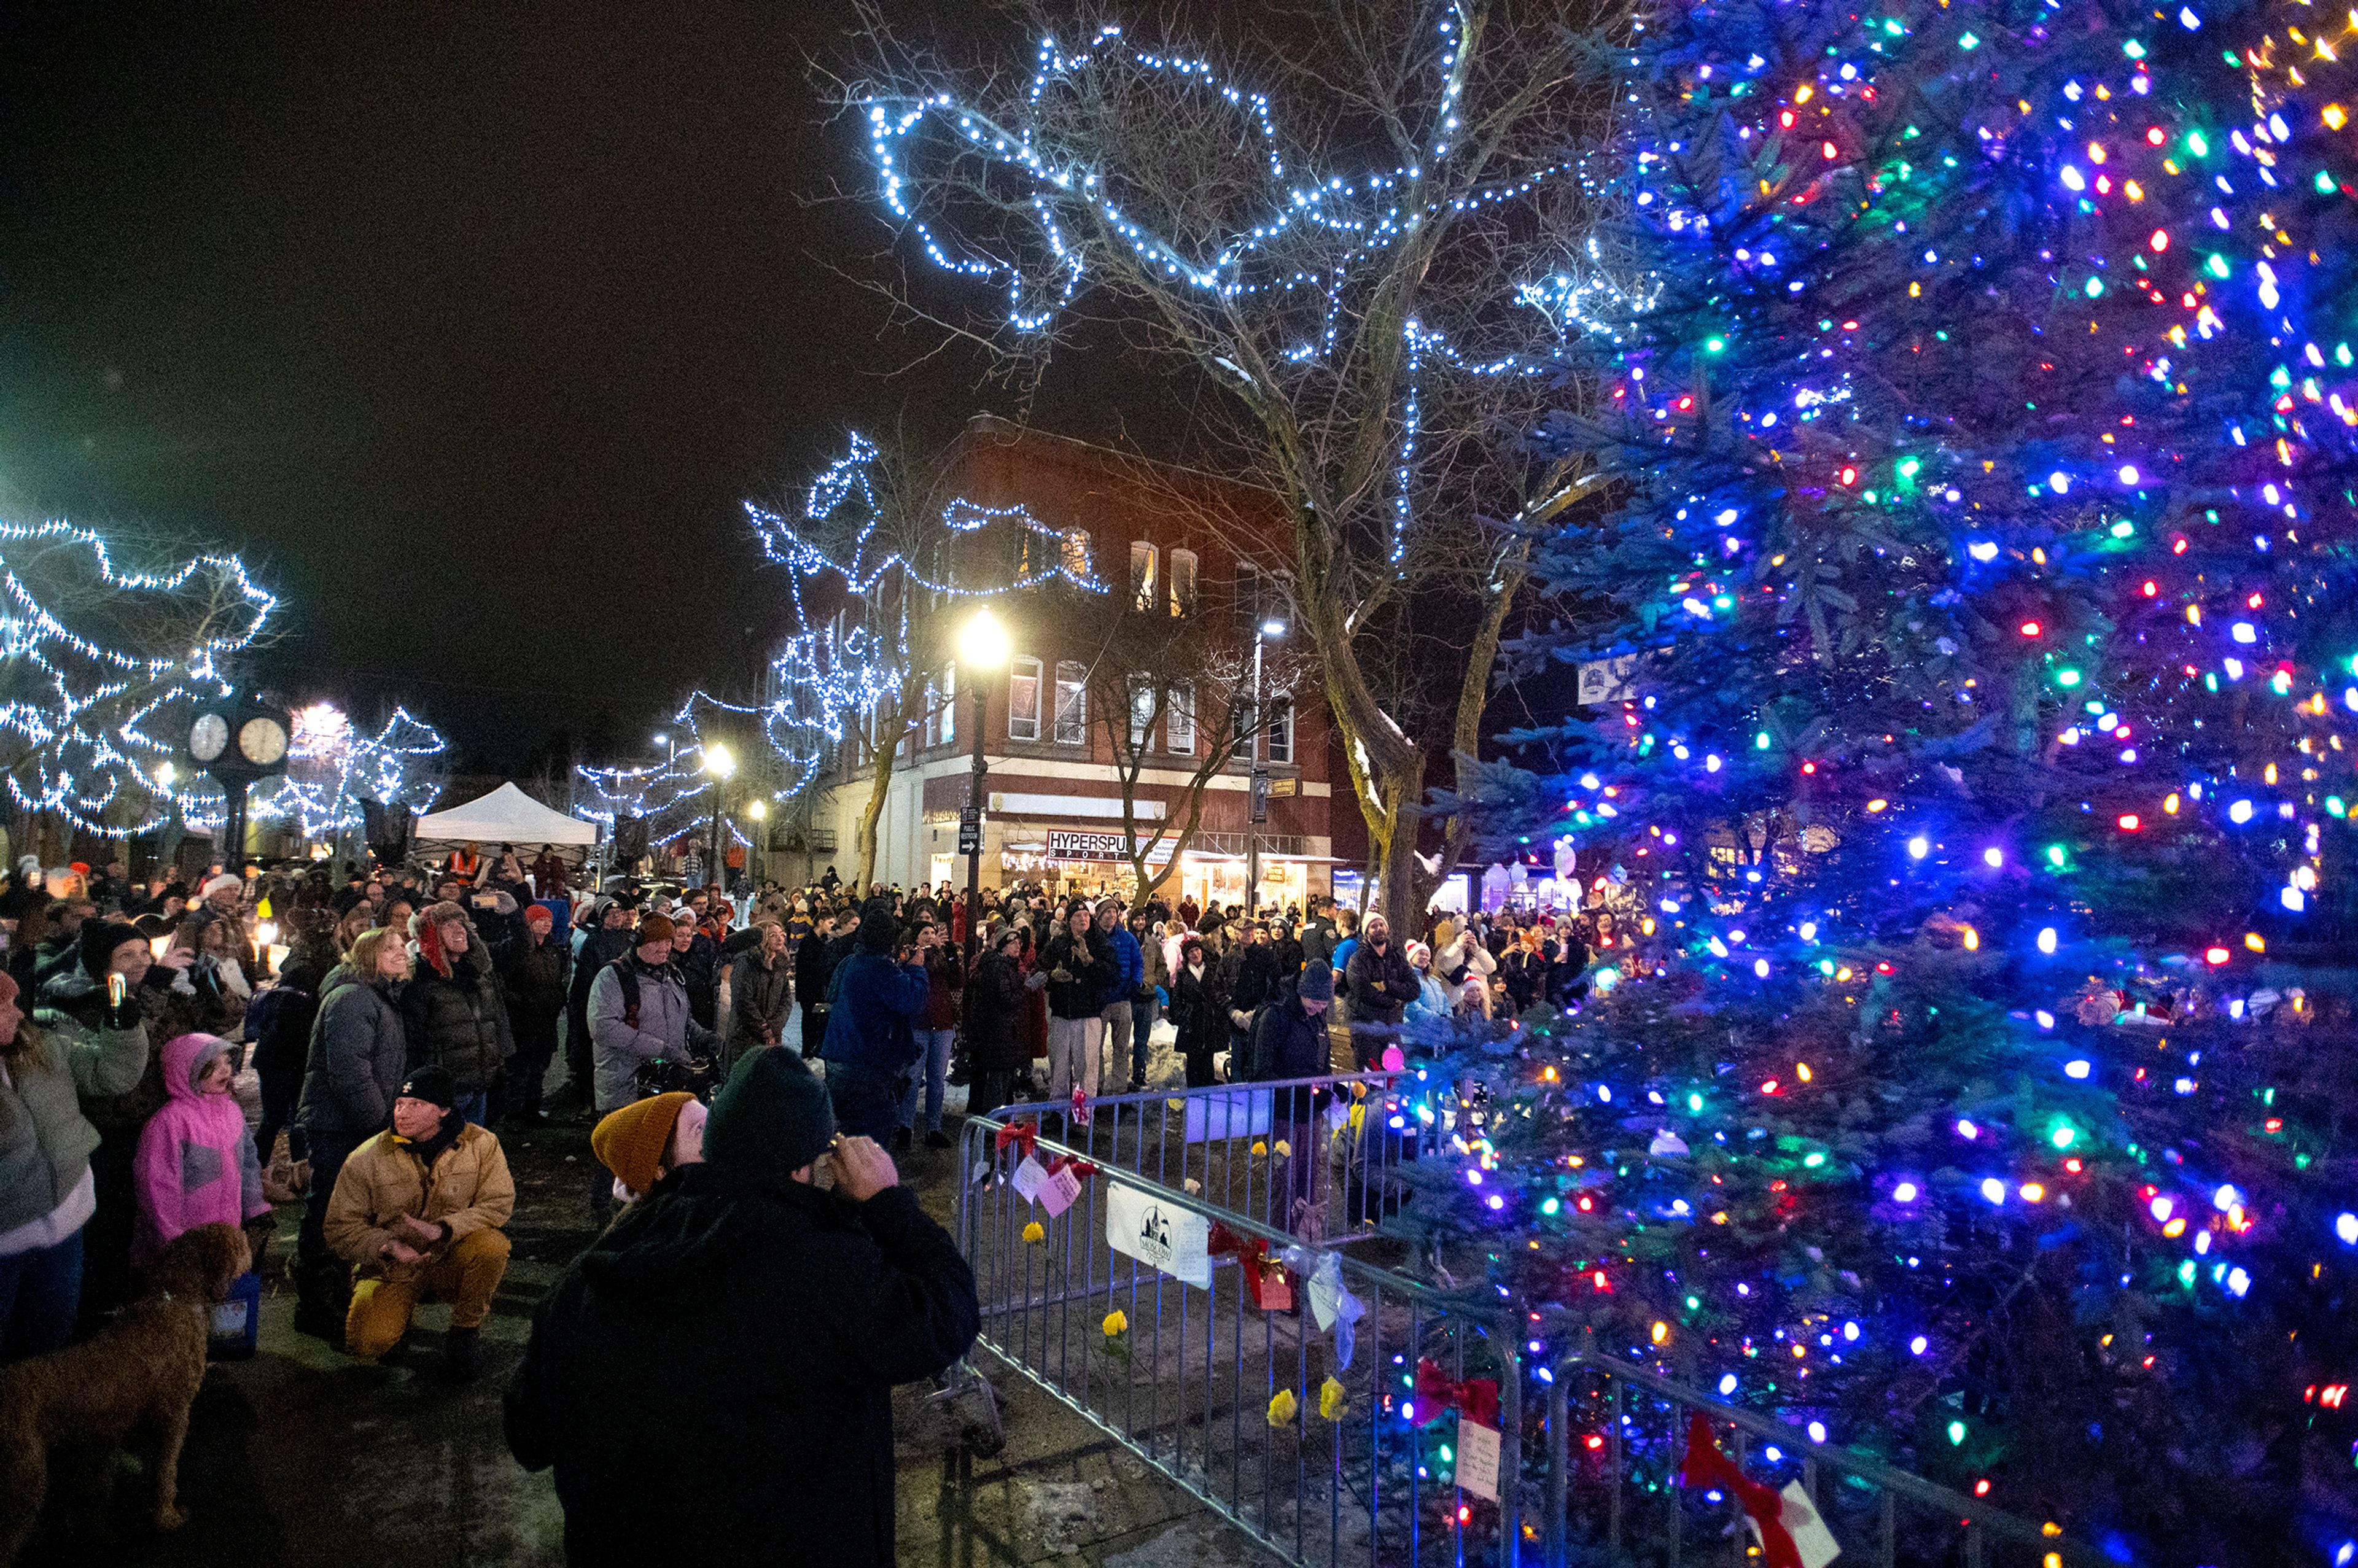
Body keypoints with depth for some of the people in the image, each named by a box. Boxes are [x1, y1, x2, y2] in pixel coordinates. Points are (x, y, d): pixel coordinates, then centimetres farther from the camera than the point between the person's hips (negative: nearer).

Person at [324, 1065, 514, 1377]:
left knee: (491, 1244, -33)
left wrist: (442, 1229, -29)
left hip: (452, 1263, -1)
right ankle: (399, 1314, 15)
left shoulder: (481, 1145, -10)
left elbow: (498, 1204, -13)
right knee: (367, 1345, -23)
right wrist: (387, 1246, -22)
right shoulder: (367, 1158, -7)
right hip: (391, 1270, 1)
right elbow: (341, 1226, -3)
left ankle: (465, 1329, -7)